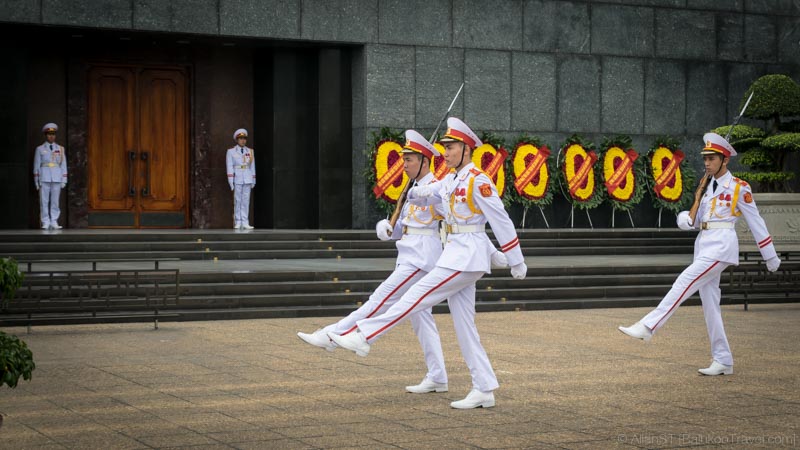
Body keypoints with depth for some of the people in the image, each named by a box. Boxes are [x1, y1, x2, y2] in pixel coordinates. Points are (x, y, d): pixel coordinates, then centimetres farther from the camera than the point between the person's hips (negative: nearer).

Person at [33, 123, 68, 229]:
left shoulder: (60, 149, 9)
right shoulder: (40, 149, 5)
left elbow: (63, 165, 9)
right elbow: (36, 166, 4)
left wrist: (64, 180, 3)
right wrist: (36, 182, -1)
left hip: (57, 178, 1)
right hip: (44, 178, -1)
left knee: (55, 201, 1)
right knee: (44, 201, -4)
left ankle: (54, 223, 3)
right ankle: (45, 223, -1)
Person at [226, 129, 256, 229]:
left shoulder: (250, 151, 10)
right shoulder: (231, 151, 1)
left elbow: (252, 166, 11)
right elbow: (229, 167, -4)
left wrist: (253, 180, 9)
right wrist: (230, 181, -10)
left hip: (247, 179, 3)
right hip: (237, 178, -3)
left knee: (246, 200, 1)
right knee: (237, 200, -3)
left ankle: (245, 223, 1)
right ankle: (238, 222, 1)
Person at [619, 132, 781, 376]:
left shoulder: (739, 188, -2)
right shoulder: (709, 187, 18)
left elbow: (756, 222, 0)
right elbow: (696, 218, 16)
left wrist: (771, 257, 4)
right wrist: (685, 219, -9)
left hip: (721, 246, -8)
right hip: (704, 245, 8)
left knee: (684, 283, -19)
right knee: (709, 302, 4)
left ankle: (648, 327, -23)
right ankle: (723, 362, 8)